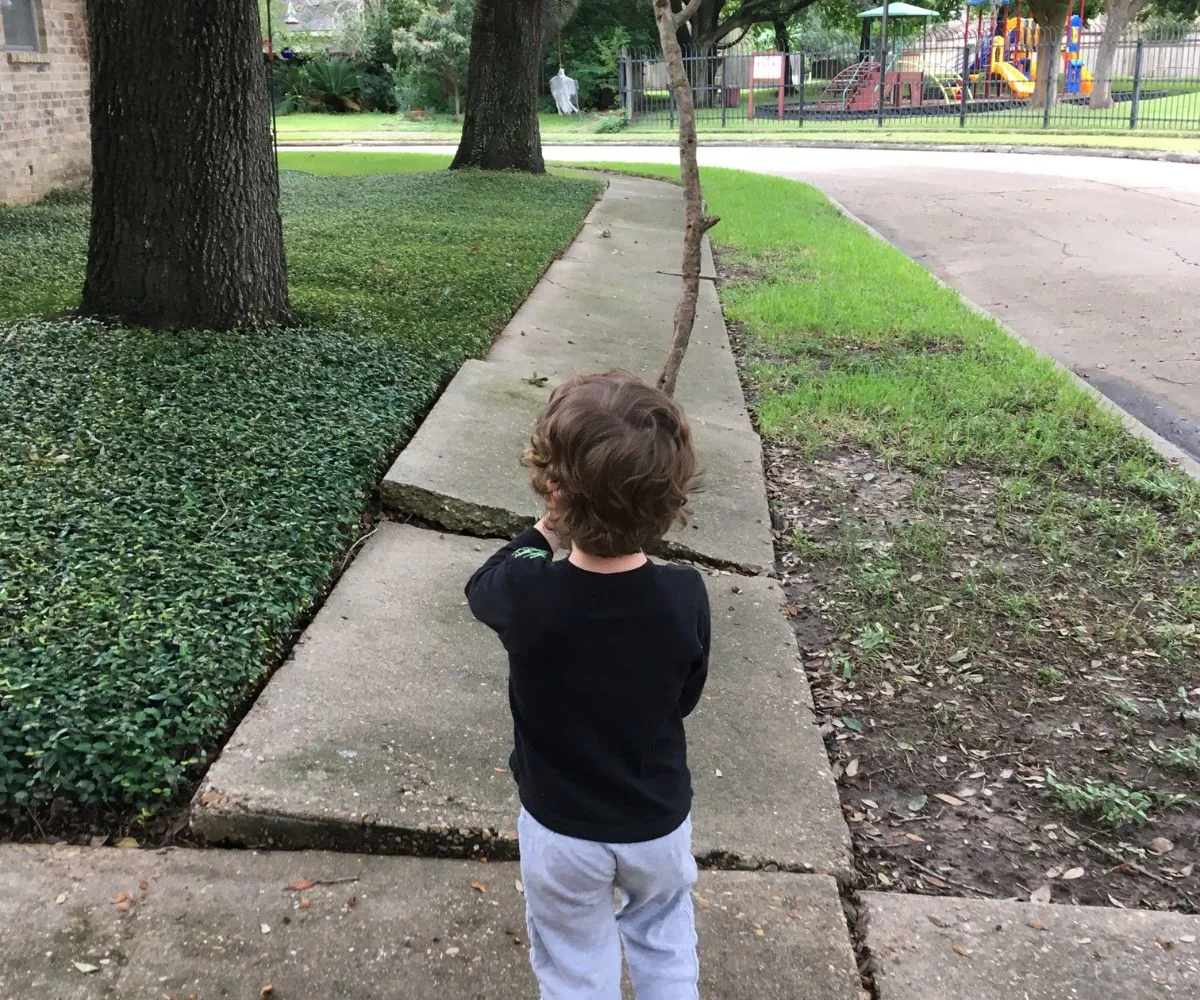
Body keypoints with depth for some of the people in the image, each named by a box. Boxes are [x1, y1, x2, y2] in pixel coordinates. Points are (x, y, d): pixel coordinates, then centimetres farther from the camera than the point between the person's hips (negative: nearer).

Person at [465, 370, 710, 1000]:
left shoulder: (525, 595, -28)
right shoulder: (685, 597, -24)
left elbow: (482, 586, -2)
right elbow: (684, 700, -5)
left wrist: (540, 537, 11)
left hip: (562, 829, -1)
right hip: (659, 823, 1)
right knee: (663, 940, 30)